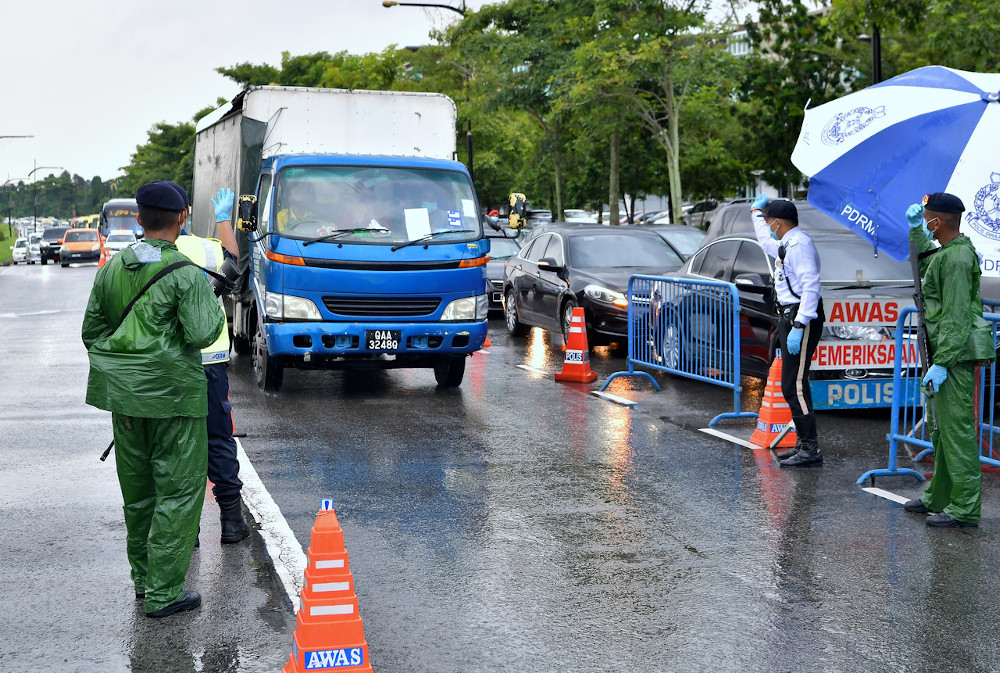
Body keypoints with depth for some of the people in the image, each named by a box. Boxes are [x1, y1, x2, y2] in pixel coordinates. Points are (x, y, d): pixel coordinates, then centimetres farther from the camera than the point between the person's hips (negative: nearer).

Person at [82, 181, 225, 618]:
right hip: (171, 393, -7)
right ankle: (163, 593, 0)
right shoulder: (186, 274, -13)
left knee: (137, 489, 17)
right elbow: (200, 334, -18)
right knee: (179, 490, 0)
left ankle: (143, 577, 29)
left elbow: (91, 329, 12)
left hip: (123, 391, 7)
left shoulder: (113, 267, 6)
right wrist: (212, 303, 0)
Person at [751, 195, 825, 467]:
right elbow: (766, 241, 42)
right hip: (790, 318, 11)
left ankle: (810, 449, -12)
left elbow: (811, 287, -24)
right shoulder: (787, 245, 17)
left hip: (802, 318, -11)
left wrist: (798, 327, -29)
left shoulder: (799, 244, -15)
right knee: (792, 385, 14)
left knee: (794, 385, -13)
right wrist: (756, 212, 46)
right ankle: (803, 444, 21)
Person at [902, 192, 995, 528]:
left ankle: (964, 509, -6)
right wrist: (915, 229, 29)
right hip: (947, 353, 11)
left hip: (956, 355, -11)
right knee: (945, 429, 17)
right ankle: (938, 498, 27)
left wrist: (941, 364, -24)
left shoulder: (956, 258, -17)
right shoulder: (946, 252, 14)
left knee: (957, 429, -9)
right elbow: (921, 264, 39)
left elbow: (956, 317, -22)